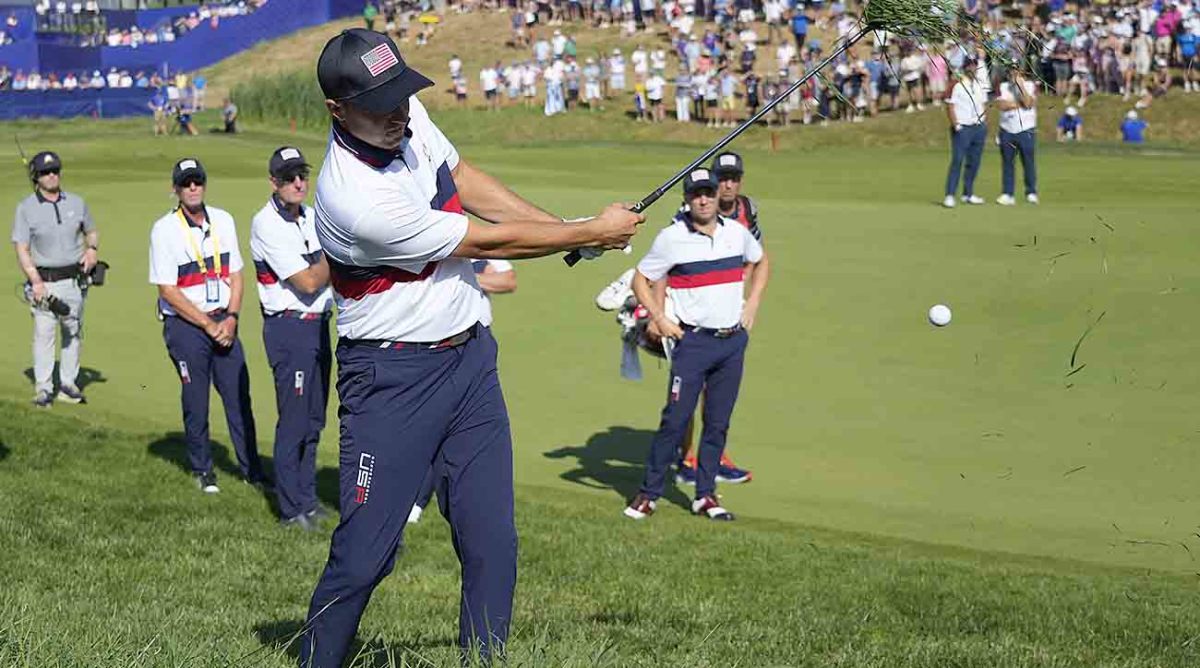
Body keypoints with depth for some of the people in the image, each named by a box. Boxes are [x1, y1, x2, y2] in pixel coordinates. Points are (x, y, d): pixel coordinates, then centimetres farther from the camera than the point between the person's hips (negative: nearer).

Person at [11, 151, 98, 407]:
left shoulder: (76, 202, 7)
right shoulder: (26, 208, -3)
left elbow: (91, 231, 21)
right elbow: (21, 249, -6)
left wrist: (92, 249, -2)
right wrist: (35, 281, -17)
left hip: (74, 280, 3)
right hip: (44, 280, -3)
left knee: (74, 332, 8)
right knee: (44, 333, -6)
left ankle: (68, 384, 18)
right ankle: (43, 388, 0)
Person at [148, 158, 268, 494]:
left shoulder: (223, 221, 8)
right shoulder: (165, 230, -8)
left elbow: (236, 274, 11)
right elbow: (168, 290, -11)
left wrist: (231, 318, -3)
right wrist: (208, 325, -12)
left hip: (224, 322, 4)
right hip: (185, 326, -4)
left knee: (239, 396, 3)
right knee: (195, 401, 2)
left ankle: (252, 469, 11)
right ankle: (202, 470, 17)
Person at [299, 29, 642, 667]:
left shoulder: (410, 116, -3)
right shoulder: (354, 199, -28)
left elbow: (463, 178, 18)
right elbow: (489, 242, -18)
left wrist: (562, 224, 6)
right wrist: (593, 234, -7)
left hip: (471, 357, 7)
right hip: (394, 379, -7)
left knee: (492, 543, 4)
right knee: (364, 554, -7)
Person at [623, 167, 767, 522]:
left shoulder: (737, 233, 5)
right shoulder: (671, 238, -7)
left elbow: (760, 263, 24)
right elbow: (640, 280, 1)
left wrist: (751, 307, 14)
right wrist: (660, 320, -8)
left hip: (733, 341, 4)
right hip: (693, 341, -4)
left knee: (718, 423, 8)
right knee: (676, 419, -7)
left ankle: (705, 495, 17)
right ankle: (649, 493, 3)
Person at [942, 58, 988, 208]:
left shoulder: (980, 84, 12)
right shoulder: (957, 85, -7)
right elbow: (950, 107, -9)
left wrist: (983, 122, 7)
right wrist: (956, 126, -17)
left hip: (979, 127, 6)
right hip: (962, 128, -6)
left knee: (974, 162, 9)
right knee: (957, 161, -10)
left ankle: (968, 194, 19)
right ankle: (950, 196, -10)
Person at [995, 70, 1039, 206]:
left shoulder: (1030, 86, 5)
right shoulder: (1003, 87, 11)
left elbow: (1028, 103, -12)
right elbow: (1001, 104, -6)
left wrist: (1021, 86, -13)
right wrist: (1019, 103, -7)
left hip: (1026, 131, -2)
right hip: (1007, 130, 2)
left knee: (1028, 162, -2)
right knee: (1007, 163, 1)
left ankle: (1031, 193, 4)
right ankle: (1007, 194, 4)